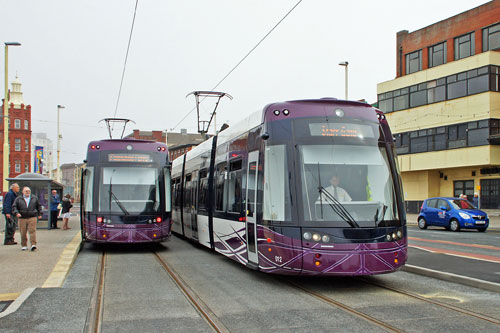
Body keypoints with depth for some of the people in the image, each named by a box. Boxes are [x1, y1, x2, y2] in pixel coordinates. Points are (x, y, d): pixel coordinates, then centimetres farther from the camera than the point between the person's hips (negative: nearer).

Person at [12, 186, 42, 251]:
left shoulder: (34, 198, 13)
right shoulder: (18, 199, 10)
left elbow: (39, 206, 21)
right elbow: (14, 207, 6)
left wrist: (39, 214, 15)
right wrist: (16, 213, -11)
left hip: (32, 218, 0)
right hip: (22, 218, 1)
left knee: (32, 231, -12)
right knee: (23, 233, 2)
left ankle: (33, 244, -14)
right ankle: (24, 245, 14)